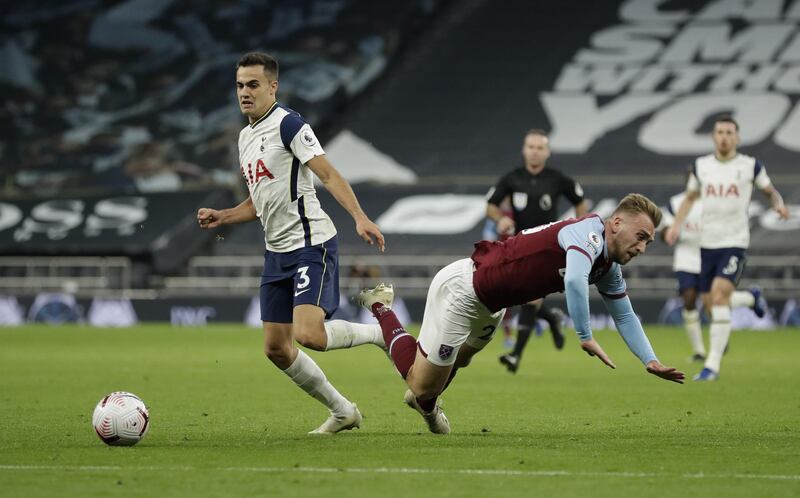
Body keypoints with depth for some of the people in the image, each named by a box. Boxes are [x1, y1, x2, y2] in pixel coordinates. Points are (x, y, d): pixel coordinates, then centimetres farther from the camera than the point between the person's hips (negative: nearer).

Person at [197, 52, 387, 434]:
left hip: (311, 244, -9)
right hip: (277, 251, 9)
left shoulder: (287, 124, -10)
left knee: (308, 334, -24)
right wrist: (221, 217, 12)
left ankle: (380, 333, 2)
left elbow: (328, 174, -18)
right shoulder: (245, 137, 17)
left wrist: (360, 218, -30)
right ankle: (342, 412, 20)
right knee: (276, 349, 6)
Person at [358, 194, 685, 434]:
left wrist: (651, 361, 5)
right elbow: (574, 281, -44)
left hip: (490, 305, 9)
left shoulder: (609, 268, 4)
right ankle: (382, 308, 16)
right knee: (423, 386, -1)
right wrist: (586, 338, -36)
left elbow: (624, 315, 16)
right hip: (461, 288, -9)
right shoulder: (589, 231, -25)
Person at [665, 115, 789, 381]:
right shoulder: (701, 165, 7)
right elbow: (690, 197, 20)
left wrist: (779, 204, -10)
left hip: (735, 242, -4)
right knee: (709, 302, 7)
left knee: (720, 296, -20)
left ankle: (712, 365, -21)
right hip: (707, 242, 4)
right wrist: (676, 225, 7)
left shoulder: (750, 166, -1)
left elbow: (771, 191, 12)